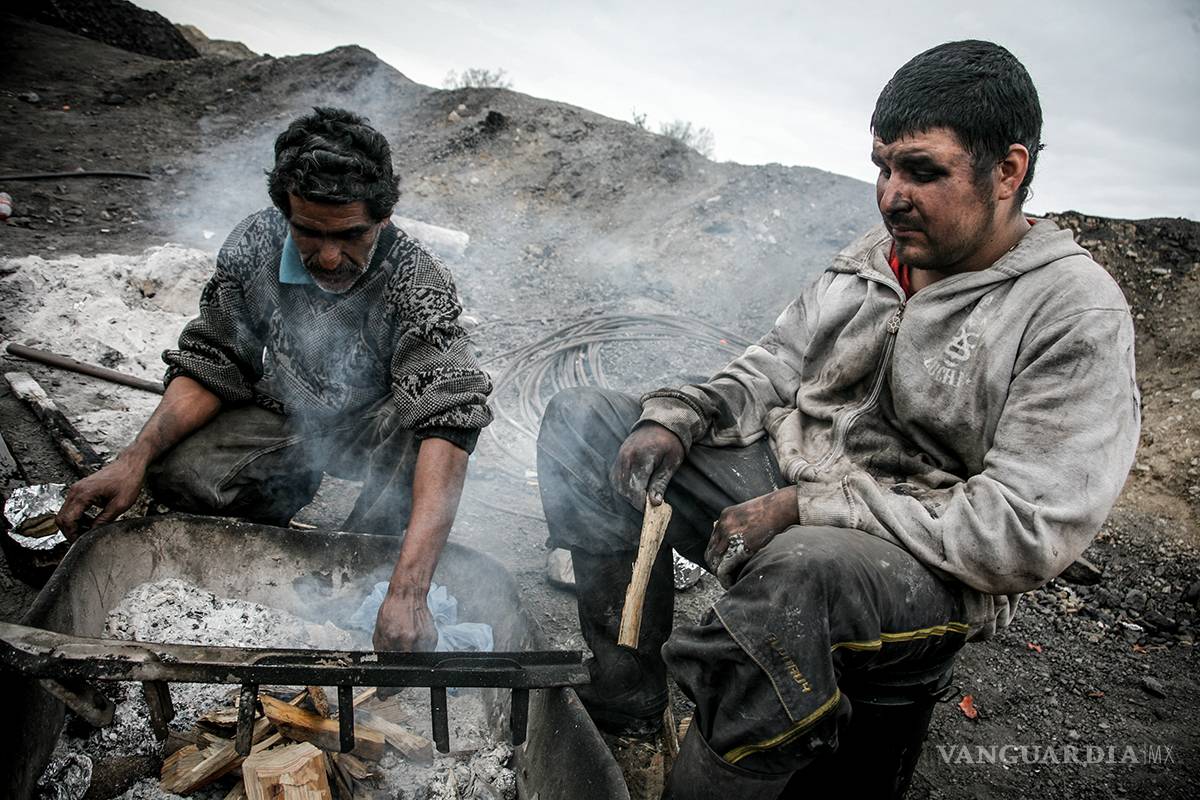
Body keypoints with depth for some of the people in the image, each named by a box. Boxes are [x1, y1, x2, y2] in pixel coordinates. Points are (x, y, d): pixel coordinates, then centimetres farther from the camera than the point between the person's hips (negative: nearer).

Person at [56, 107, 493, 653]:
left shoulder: (418, 284, -29)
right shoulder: (253, 245, -16)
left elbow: (447, 422, -41)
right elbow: (209, 367, -6)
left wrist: (407, 591, -52)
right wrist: (135, 458, -24)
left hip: (374, 428, -2)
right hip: (283, 417, 3)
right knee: (176, 473, -23)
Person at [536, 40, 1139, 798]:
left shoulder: (1078, 314, -12)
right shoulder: (872, 256, 10)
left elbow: (1026, 532, -19)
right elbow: (771, 369, 15)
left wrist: (807, 509, -22)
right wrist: (677, 420, -6)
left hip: (927, 566, -7)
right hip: (783, 478, 7)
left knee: (798, 572, -43)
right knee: (583, 423, -2)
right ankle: (627, 705, -1)